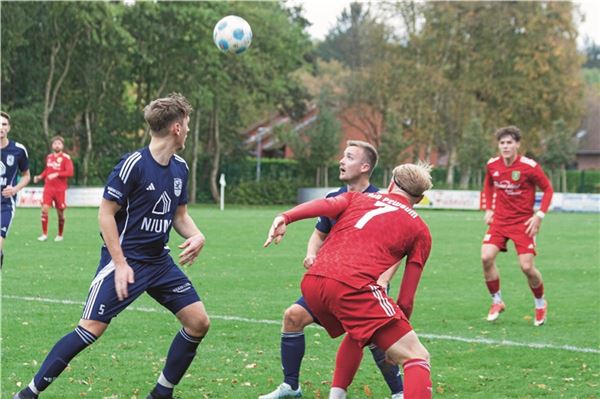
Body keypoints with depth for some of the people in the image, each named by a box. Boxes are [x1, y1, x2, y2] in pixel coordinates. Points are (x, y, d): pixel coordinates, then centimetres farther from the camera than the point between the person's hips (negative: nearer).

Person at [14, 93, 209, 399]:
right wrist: (120, 263, -18)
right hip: (124, 260, -7)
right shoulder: (133, 164, -16)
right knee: (90, 329, -12)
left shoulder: (180, 167, 6)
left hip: (159, 261, 7)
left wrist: (196, 236, -5)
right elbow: (106, 213, -14)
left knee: (198, 322, -1)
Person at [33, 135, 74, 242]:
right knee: (44, 209, -11)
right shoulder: (49, 157, 11)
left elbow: (70, 172, -14)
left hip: (60, 189, -3)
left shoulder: (66, 158, -5)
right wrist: (40, 177, 10)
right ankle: (44, 234, -5)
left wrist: (57, 174, -22)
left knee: (60, 213, 4)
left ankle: (60, 235, 21)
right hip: (48, 188, 3)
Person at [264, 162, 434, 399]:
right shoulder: (420, 230, 19)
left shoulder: (358, 198, 27)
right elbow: (406, 299, 15)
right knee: (416, 357, -3)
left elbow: (324, 204, 3)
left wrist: (285, 218, -12)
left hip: (311, 282, 5)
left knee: (357, 333, 35)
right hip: (353, 287, -5)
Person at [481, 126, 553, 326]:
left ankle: (540, 303, 19)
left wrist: (539, 215, -12)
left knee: (527, 266, -10)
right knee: (486, 257, -17)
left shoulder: (529, 166, -14)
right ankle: (496, 302, 3)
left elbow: (548, 189, -4)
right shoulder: (492, 165, -2)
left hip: (523, 221, -3)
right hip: (499, 219, 3)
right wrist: (489, 209, 9)